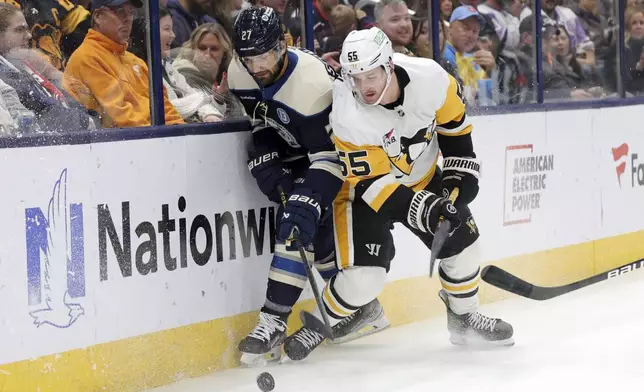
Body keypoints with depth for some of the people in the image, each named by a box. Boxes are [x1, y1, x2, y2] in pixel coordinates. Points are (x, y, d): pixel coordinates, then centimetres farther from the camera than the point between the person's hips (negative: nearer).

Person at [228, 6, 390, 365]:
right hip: (295, 149, 8)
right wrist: (265, 160, -8)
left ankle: (273, 323, -20)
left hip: (335, 146, -8)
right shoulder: (240, 74, -14)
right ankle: (363, 307, 22)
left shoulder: (311, 83, -36)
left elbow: (330, 155, -34)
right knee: (319, 234, 4)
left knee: (300, 226, -21)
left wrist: (309, 202, -41)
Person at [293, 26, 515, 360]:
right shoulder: (346, 116, -34)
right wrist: (424, 209, -39)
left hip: (421, 175, 5)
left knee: (461, 239, 3)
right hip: (364, 187, -4)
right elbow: (372, 182, -30)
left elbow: (453, 118, -3)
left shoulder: (429, 77, -25)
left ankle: (465, 319, 27)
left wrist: (460, 169, -4)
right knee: (364, 277, -18)